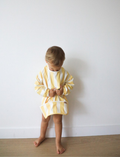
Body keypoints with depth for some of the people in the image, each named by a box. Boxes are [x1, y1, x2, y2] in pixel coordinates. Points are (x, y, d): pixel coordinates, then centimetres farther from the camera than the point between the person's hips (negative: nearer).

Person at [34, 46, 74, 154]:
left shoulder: (64, 73, -13)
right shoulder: (43, 73, -16)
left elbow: (71, 83, -4)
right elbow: (37, 86, -12)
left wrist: (63, 90, -21)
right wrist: (47, 92, -24)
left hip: (59, 100, -1)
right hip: (47, 100, 1)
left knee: (58, 120, 7)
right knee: (45, 119, 19)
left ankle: (58, 142, 26)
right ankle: (42, 136, 45)